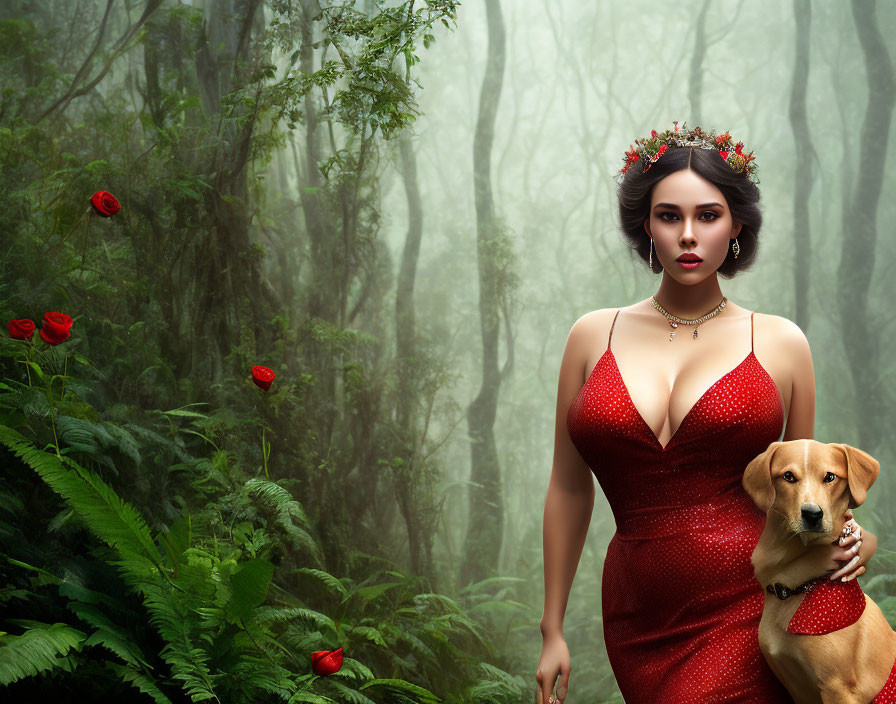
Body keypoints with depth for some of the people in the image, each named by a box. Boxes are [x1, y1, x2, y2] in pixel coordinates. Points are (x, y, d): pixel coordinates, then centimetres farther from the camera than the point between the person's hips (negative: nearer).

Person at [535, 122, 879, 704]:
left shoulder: (781, 344, 5)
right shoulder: (594, 337, 8)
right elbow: (569, 487, 12)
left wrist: (847, 540, -6)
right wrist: (553, 629, 13)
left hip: (751, 609, -2)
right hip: (641, 623, 2)